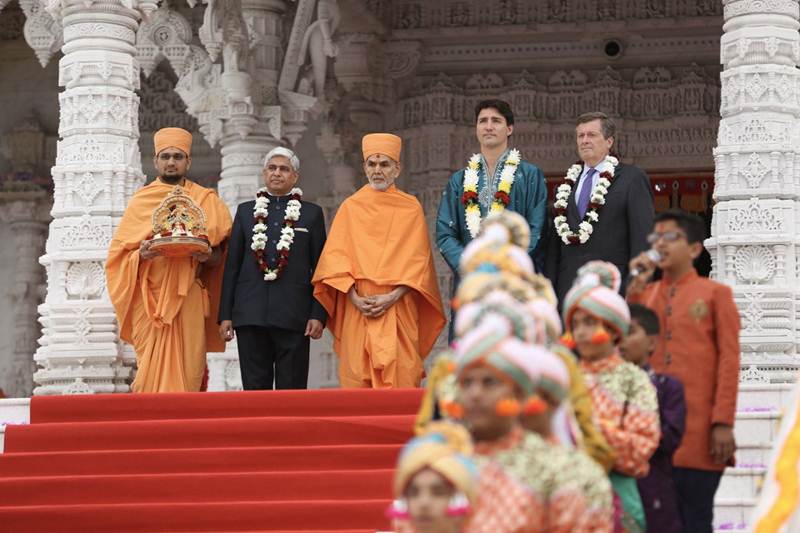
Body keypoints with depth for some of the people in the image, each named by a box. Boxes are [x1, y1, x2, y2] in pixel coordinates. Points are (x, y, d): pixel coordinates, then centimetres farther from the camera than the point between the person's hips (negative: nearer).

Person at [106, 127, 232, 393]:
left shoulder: (207, 201, 12)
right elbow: (119, 252, 7)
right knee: (153, 371, -7)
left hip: (189, 298, 1)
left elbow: (220, 256, 12)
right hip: (149, 299, 0)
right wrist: (141, 254, -13)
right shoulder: (140, 201, 10)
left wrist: (208, 256, -11)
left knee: (187, 371, -8)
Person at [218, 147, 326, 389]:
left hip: (293, 315, -2)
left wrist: (318, 315, -5)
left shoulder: (312, 213, 9)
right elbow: (232, 266, 11)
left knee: (292, 389, -1)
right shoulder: (246, 211, 14)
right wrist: (225, 314, 4)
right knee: (255, 388, 3)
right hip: (251, 314, 2)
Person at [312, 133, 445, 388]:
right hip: (356, 308, 1)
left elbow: (418, 259, 2)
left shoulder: (411, 208, 8)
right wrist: (353, 297, -11)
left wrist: (393, 296, -12)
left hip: (398, 307, -1)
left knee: (401, 377, -8)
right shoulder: (350, 207, 10)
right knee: (357, 377, -5)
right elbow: (335, 256, 2)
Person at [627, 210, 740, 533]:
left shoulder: (715, 294, 5)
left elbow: (729, 360, -1)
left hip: (697, 434, -4)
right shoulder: (643, 293, 18)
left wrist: (723, 423, -10)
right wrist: (637, 285, 2)